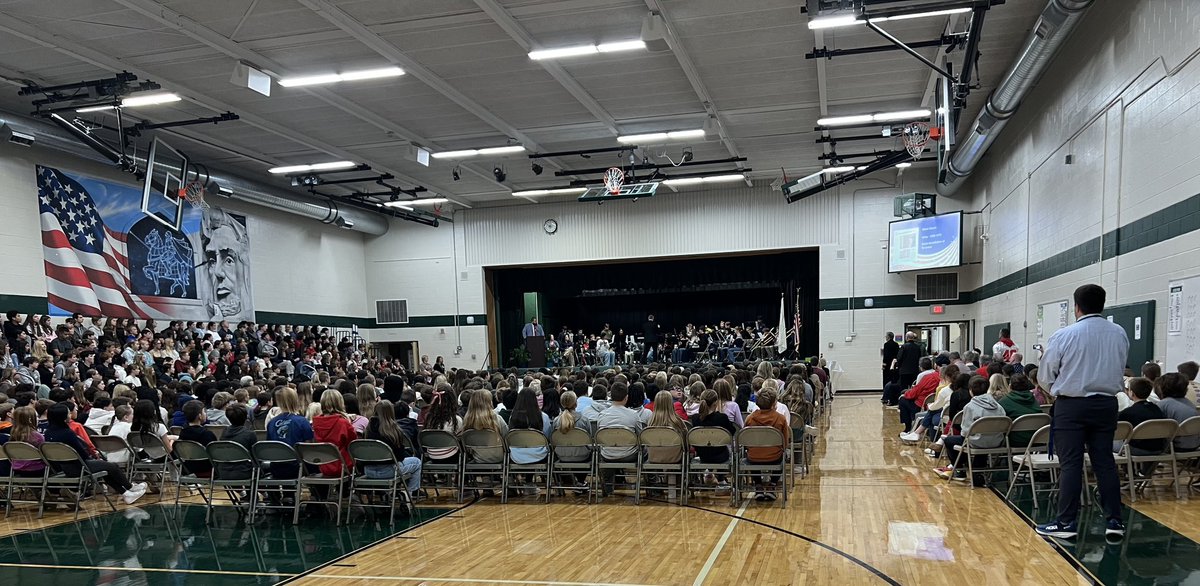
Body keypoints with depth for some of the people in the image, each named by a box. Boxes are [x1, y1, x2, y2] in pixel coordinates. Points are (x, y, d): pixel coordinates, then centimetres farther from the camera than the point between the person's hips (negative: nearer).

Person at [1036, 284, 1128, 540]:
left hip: (1071, 405, -4)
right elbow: (1120, 369, 11)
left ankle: (1066, 523, 4)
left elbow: (1045, 376, -3)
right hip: (1106, 404, 4)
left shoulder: (1064, 336, -12)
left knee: (1071, 464, 0)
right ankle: (1114, 521, 13)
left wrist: (1057, 389, 16)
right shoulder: (1120, 334, 0)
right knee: (1105, 462, 11)